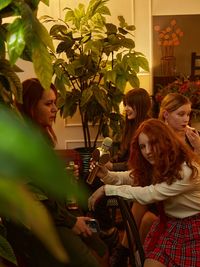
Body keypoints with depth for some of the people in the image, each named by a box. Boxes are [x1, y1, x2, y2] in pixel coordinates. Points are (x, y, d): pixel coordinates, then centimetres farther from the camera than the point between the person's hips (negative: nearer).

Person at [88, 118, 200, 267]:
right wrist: (106, 175, -18)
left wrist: (106, 189, -23)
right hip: (167, 224, 6)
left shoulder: (187, 170, -28)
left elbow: (147, 195, -28)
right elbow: (127, 178, 4)